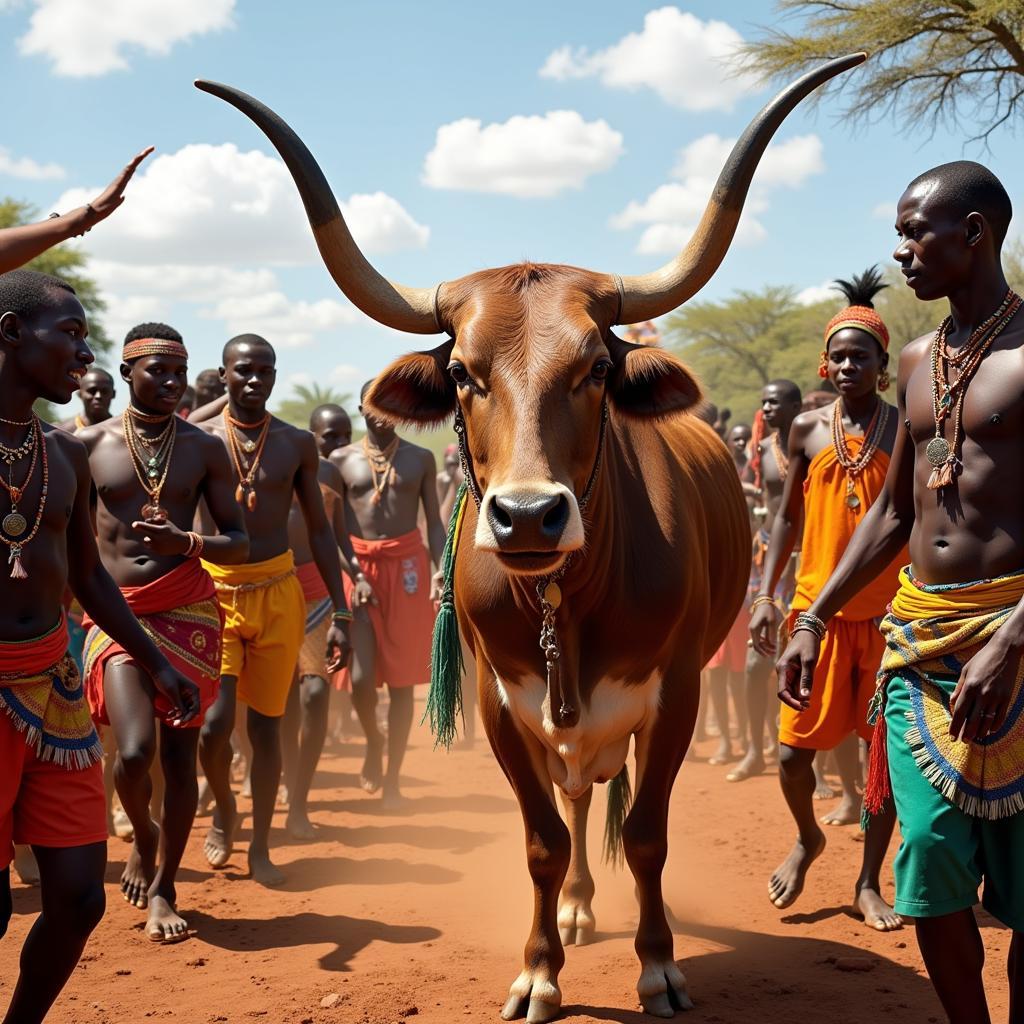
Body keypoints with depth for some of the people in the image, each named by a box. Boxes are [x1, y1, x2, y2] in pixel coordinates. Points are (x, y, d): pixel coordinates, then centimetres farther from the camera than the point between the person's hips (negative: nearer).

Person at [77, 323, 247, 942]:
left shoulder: (204, 448, 5)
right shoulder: (90, 444, 3)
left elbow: (240, 544, 3)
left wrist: (188, 542, -17)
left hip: (189, 611, 1)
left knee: (181, 754, 2)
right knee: (135, 751, -16)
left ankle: (164, 887, 20)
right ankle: (143, 836, 18)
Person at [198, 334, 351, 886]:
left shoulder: (297, 444, 5)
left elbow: (320, 531, 9)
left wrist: (340, 613, 5)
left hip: (278, 592, 2)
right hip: (214, 591, -2)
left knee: (266, 723, 5)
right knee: (214, 721, -9)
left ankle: (260, 846, 18)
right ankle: (224, 809, 23)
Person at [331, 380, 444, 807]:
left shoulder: (420, 459, 8)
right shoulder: (342, 459, 7)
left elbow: (434, 521, 7)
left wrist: (440, 571, -7)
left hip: (407, 567, 1)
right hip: (357, 567, 0)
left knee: (401, 679, 2)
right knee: (360, 676, -10)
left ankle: (392, 780, 11)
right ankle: (373, 741, 22)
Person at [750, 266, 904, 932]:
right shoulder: (808, 430, 4)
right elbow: (789, 516, 11)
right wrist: (766, 596, 3)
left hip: (891, 615, -1)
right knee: (795, 751, 1)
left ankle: (869, 882, 21)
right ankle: (809, 840, 32)